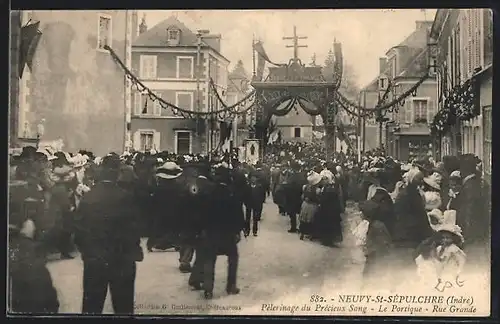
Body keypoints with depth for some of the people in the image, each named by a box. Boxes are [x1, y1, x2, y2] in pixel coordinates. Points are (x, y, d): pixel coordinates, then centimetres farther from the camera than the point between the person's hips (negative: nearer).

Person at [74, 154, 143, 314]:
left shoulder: (88, 197, -4)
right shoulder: (125, 197, -13)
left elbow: (79, 229, 0)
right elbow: (132, 228, -12)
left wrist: (85, 251, 13)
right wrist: (135, 251, 2)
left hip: (93, 259, 3)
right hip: (121, 259, -3)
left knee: (91, 306, 12)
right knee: (123, 306, 9)